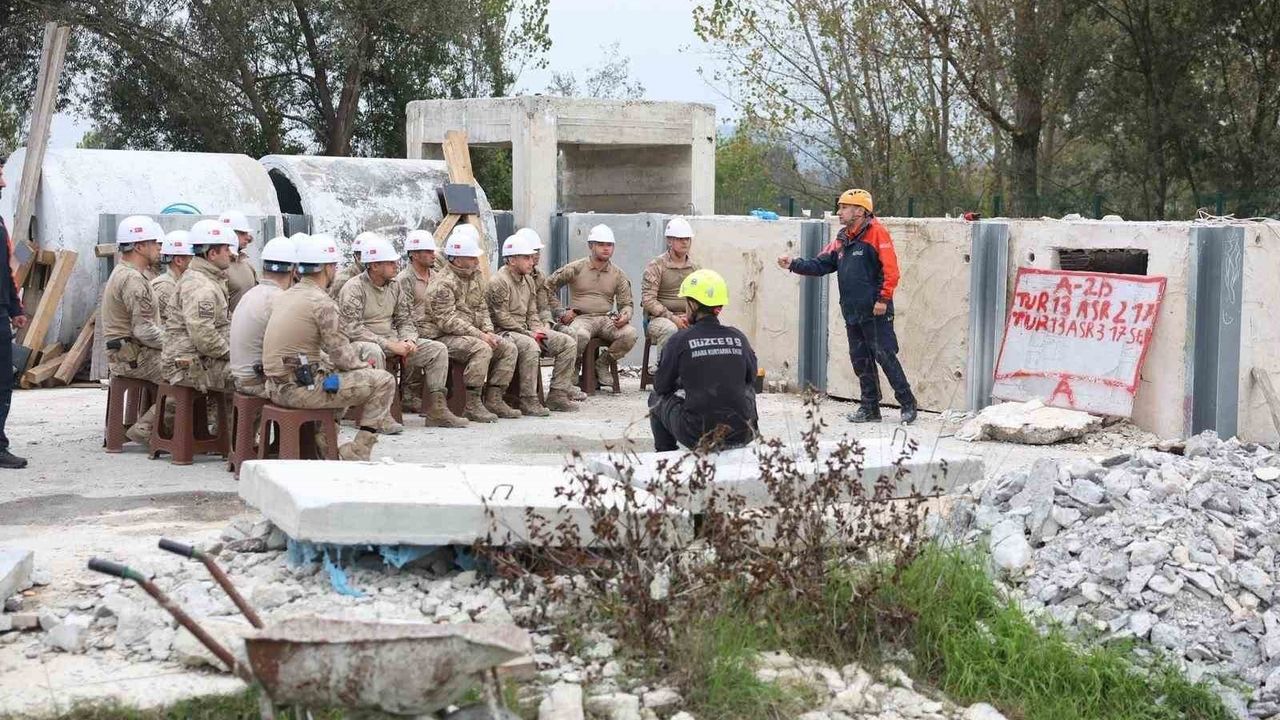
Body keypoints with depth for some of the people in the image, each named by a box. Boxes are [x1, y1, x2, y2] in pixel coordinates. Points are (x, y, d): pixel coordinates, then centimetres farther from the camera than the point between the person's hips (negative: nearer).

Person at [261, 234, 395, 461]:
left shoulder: (283, 297, 12)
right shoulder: (322, 302, -15)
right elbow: (341, 353, -13)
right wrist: (364, 366, 8)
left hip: (277, 387, 9)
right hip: (301, 389, -9)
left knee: (337, 373, 36)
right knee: (383, 382, -2)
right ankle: (357, 453, 2)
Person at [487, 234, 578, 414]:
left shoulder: (527, 280, 16)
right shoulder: (499, 281, -12)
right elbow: (502, 318, -17)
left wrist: (537, 329, -1)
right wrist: (529, 334, -17)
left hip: (526, 331, 9)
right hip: (503, 332, -9)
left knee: (568, 343, -3)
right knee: (530, 346, -39)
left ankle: (557, 394, -2)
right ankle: (528, 401, -32)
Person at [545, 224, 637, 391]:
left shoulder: (618, 274, 14)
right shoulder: (576, 268, 5)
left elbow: (626, 303, 15)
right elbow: (548, 286, 8)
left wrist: (625, 316, -9)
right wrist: (560, 312, 0)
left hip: (606, 319, 4)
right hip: (581, 318, -4)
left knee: (630, 333, -27)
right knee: (580, 335, -40)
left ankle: (602, 363, -3)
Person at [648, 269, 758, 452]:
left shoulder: (681, 339, -5)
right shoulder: (738, 337, 3)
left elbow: (661, 387, 6)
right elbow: (751, 378, 18)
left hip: (698, 437, -3)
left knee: (657, 398, 25)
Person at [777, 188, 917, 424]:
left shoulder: (876, 233, -9)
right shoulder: (842, 239, 16)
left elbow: (890, 269, -15)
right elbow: (821, 264, 14)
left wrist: (884, 299, -19)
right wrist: (794, 264, 3)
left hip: (875, 312, -8)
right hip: (852, 313, 8)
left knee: (885, 356, -7)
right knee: (861, 360, 11)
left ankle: (907, 404, 1)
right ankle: (870, 408, 19)